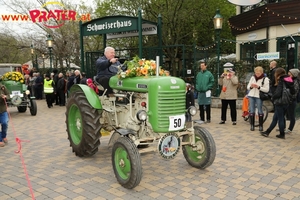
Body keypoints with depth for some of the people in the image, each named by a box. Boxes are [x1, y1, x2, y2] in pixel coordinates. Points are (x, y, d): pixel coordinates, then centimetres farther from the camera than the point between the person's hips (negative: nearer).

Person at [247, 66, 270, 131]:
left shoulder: (265, 79, -4)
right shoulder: (252, 77, 9)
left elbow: (267, 90, -9)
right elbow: (248, 87, 12)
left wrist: (259, 87, -20)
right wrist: (251, 86, -11)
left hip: (259, 97, -3)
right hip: (251, 96, 4)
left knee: (260, 111, -1)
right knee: (251, 111, 4)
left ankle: (260, 126, 8)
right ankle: (252, 125, 11)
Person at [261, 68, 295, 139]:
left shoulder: (281, 82, -15)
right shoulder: (290, 81, 8)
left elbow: (278, 93, -23)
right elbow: (293, 92, 9)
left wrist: (273, 98, -7)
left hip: (280, 103, -8)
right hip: (286, 103, 8)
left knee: (280, 119, 5)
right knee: (275, 118, 13)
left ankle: (282, 134, 14)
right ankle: (267, 132, 20)